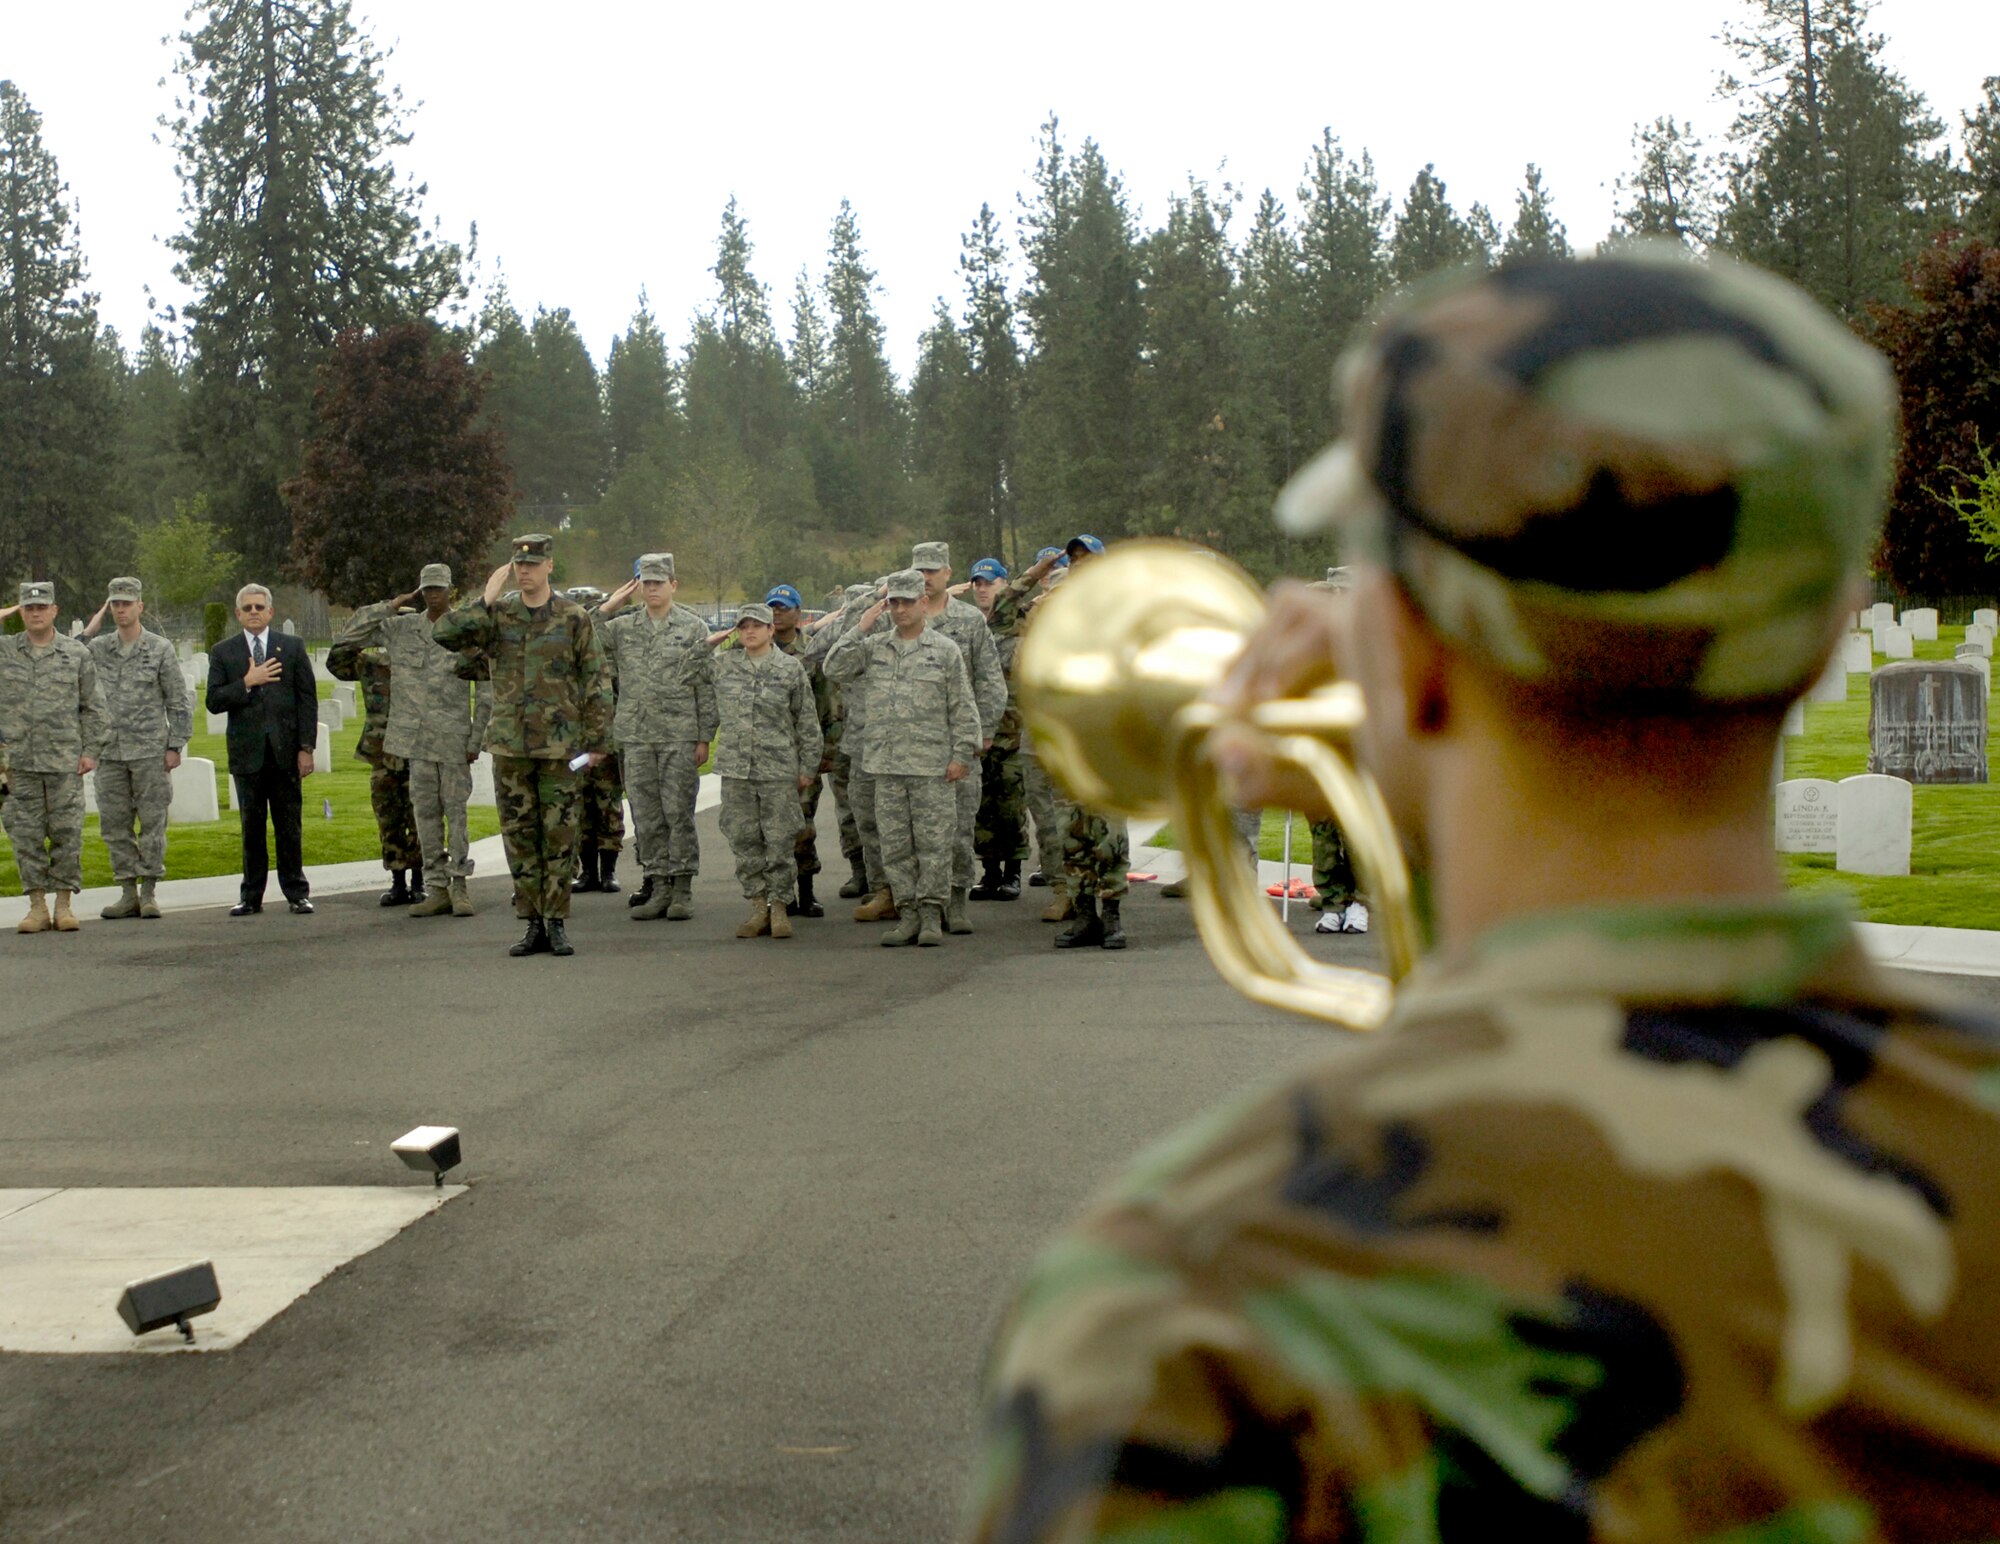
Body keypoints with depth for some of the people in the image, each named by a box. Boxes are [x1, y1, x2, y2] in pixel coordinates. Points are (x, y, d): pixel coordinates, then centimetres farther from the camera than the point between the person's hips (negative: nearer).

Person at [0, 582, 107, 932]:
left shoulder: (77, 654, 6)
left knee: (66, 833, 1)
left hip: (65, 763, -1)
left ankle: (63, 904, 9)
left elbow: (93, 707, 9)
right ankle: (37, 906, 10)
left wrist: (91, 751, 1)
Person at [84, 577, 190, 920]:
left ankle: (149, 892, 6)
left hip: (150, 751, -3)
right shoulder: (98, 648, 9)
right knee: (114, 825, 4)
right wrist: (89, 630, -1)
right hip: (111, 752, 4)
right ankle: (128, 893, 11)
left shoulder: (160, 649, 0)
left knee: (152, 823, 0)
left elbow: (179, 702, 1)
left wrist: (175, 746, -6)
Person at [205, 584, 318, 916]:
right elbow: (214, 701, -1)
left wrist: (306, 747, -4)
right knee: (251, 827, 5)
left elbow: (308, 699, 3)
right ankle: (251, 897, 11)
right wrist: (247, 683, -13)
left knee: (289, 826, 3)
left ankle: (297, 893, 10)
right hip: (247, 752, 1)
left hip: (285, 751, -1)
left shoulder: (292, 647, 6)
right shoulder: (223, 652, 8)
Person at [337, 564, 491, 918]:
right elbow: (352, 635, 10)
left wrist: (476, 739, -5)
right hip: (416, 735, 4)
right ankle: (437, 888, 9)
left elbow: (485, 693, 0)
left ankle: (459, 884, 5)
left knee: (456, 809, -2)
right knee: (424, 811, 4)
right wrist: (390, 607, 2)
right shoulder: (401, 627, 9)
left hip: (454, 735, -3)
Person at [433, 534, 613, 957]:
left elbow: (597, 681, 1)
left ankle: (557, 923, 9)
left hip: (560, 745, -2)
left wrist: (597, 740, -3)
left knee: (559, 836, 1)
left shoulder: (573, 618, 0)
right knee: (519, 835, 5)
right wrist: (486, 600, -13)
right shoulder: (497, 615, 5)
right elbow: (443, 634, -9)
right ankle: (533, 925, 13)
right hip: (510, 745, 2)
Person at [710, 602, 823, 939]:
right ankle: (758, 905, 11)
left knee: (780, 840, -1)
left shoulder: (791, 668, 2)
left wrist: (808, 767, 4)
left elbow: (807, 722, 5)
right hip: (735, 767, 2)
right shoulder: (723, 665, 6)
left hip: (779, 769, -2)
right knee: (743, 839, 3)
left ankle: (779, 905, 8)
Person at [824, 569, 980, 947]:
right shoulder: (874, 647, 12)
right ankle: (908, 912, 12)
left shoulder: (945, 650, 4)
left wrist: (962, 755, -5)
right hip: (886, 764, 3)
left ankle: (931, 914, 4)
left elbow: (963, 708, 2)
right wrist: (859, 631, -4)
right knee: (895, 844, 5)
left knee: (933, 842, -2)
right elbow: (835, 671, 0)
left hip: (932, 765, -3)